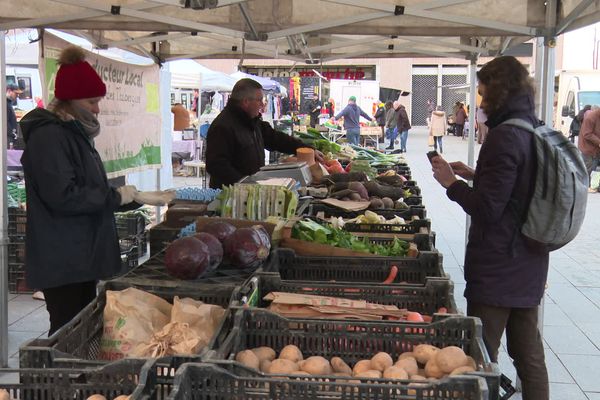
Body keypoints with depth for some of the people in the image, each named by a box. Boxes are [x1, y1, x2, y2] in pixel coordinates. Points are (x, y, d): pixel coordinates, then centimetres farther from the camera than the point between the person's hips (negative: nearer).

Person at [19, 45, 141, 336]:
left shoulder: (75, 133, 16)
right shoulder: (49, 136, -15)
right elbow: (63, 196, -23)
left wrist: (136, 198, 11)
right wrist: (116, 197, -15)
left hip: (81, 256, 10)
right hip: (62, 261, -10)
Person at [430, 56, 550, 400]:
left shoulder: (505, 137, -20)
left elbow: (487, 208, -22)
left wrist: (452, 182, -8)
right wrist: (475, 175, 12)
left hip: (497, 268, -9)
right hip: (530, 267, 9)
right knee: (529, 353, 17)